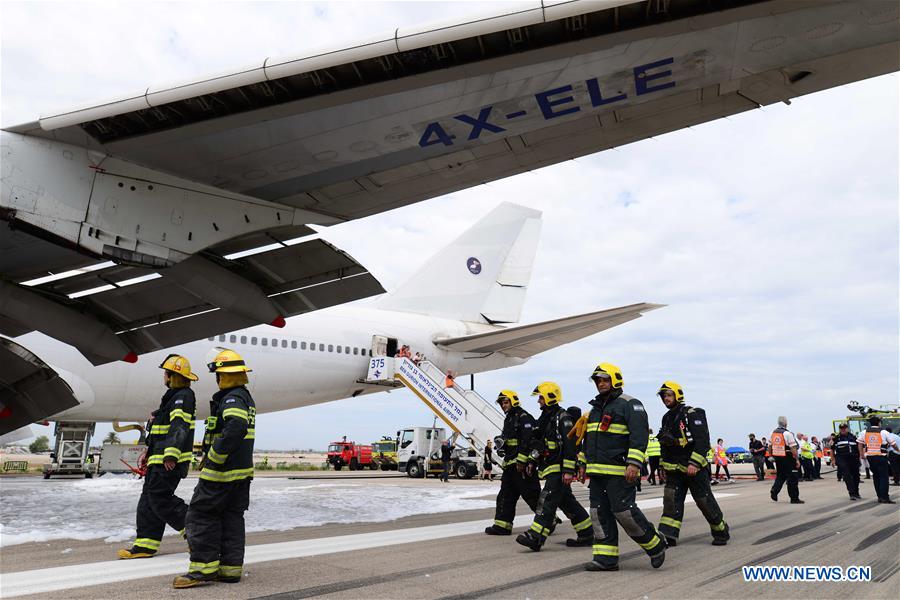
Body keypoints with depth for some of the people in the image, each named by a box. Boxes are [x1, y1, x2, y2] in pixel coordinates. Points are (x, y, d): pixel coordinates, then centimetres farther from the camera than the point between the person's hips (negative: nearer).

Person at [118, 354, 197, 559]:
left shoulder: (183, 397, -13)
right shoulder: (173, 396, 21)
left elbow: (179, 428, -25)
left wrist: (171, 455, -33)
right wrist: (148, 452, 30)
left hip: (170, 461, -11)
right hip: (160, 459, 11)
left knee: (160, 498, -11)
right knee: (148, 498, 10)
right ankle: (146, 544, 14)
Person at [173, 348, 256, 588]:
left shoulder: (232, 398, -15)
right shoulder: (246, 397, 16)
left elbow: (236, 427, -33)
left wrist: (214, 458, -25)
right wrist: (208, 455, 22)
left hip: (222, 470, -10)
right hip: (242, 470, 10)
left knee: (201, 514, -1)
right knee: (232, 517, 11)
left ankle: (204, 568, 1)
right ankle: (230, 568, 15)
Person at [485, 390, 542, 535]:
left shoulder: (523, 417, -10)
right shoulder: (508, 420, 22)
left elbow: (528, 440, -20)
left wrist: (521, 460, -24)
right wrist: (501, 443, 8)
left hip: (522, 464, -10)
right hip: (510, 464, 10)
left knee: (532, 494, -6)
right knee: (505, 495, 8)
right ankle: (502, 525, 12)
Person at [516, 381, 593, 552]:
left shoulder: (563, 418, -14)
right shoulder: (544, 418, 17)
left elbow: (571, 445, -20)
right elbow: (537, 443, 26)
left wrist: (568, 471, -24)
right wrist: (532, 461, 21)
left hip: (559, 469, -10)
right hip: (550, 469, 10)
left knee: (547, 500, -15)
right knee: (567, 501, 14)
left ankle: (535, 537, -19)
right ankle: (587, 534, 23)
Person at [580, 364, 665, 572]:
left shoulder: (629, 404, -6)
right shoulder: (595, 408, 20)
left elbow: (639, 435, -16)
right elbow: (588, 438, 27)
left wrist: (634, 463, -25)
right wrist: (584, 463, 23)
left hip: (619, 472, -8)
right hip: (597, 472, 8)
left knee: (624, 511, -8)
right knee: (600, 513, 6)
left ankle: (655, 546, 13)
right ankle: (606, 558, 12)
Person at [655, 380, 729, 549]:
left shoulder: (693, 414, -12)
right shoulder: (667, 418, 13)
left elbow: (702, 441, -20)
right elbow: (664, 443, 23)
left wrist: (694, 463, -26)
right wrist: (664, 464, 21)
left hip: (694, 467, -6)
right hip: (674, 468, 6)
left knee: (705, 501, 3)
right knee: (671, 498, -6)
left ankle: (721, 532, 24)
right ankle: (668, 536, -9)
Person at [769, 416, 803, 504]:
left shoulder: (773, 433, 5)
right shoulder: (787, 434, -16)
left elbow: (770, 446, 12)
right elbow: (793, 448, -17)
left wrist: (772, 456, 23)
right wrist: (797, 459, -12)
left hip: (777, 458, 6)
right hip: (788, 459, -6)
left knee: (780, 476, 19)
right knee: (792, 478, 3)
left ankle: (774, 492, 4)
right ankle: (794, 498, 7)